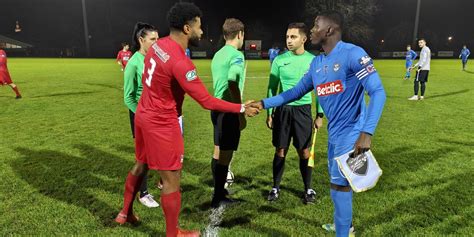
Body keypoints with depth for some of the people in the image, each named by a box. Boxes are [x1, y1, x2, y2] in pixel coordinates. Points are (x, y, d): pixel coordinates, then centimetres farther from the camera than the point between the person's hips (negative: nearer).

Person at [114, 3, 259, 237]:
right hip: (161, 124, -9)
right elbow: (207, 102, -25)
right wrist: (242, 108, -16)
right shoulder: (180, 62, -27)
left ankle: (125, 213, 45)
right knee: (171, 180, 4)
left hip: (143, 115, 10)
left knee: (140, 166, 25)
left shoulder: (158, 45, 1)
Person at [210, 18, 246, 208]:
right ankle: (218, 198, 12)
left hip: (217, 108, 9)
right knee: (225, 154, 1)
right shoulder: (236, 55, -13)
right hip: (229, 111, -9)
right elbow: (232, 86, -24)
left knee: (218, 152, 18)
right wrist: (241, 114, -19)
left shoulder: (218, 54, 12)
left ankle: (219, 189, 34)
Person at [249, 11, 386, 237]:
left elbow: (378, 92, -19)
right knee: (337, 182, 19)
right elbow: (297, 91, 15)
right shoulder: (317, 62, 9)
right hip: (334, 133, 7)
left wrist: (367, 132, -28)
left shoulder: (352, 54, -16)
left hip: (351, 132, -7)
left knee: (339, 184, -1)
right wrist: (264, 103, 11)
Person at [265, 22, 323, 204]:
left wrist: (320, 114, 3)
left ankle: (308, 189, 22)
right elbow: (272, 88, 5)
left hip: (303, 109, 0)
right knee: (280, 151, 6)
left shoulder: (313, 61, 0)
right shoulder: (279, 60, 0)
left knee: (304, 151, 5)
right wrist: (269, 113, 3)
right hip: (282, 109, 0)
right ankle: (275, 188, 21)